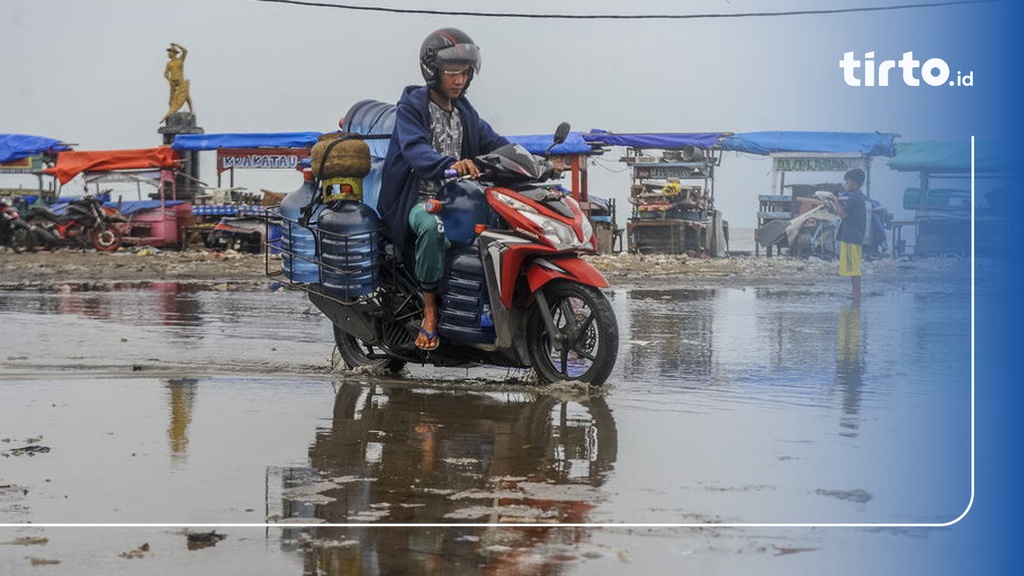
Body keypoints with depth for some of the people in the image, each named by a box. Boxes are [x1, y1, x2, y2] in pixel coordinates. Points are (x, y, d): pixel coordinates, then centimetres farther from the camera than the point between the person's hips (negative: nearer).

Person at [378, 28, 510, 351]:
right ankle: (430, 311, -26)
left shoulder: (464, 111, 18)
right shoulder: (412, 106, -5)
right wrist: (449, 164, -43)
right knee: (433, 228, -40)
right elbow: (414, 149, -23)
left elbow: (492, 142, 11)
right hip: (419, 199, -6)